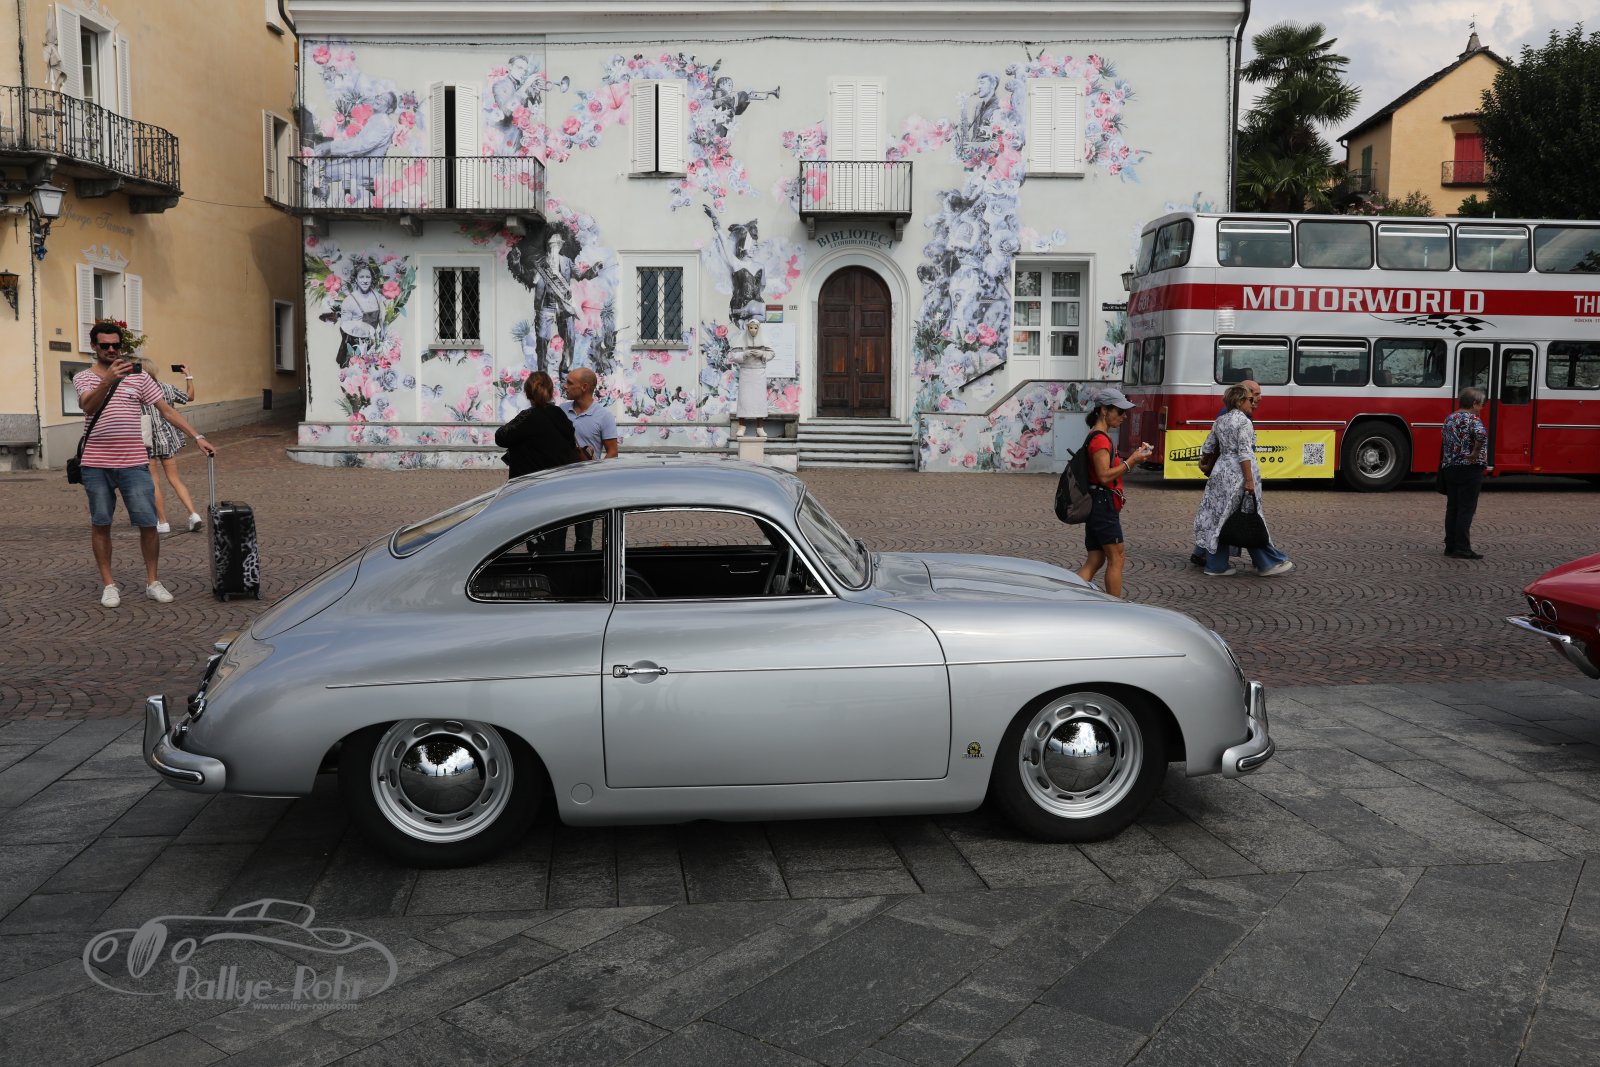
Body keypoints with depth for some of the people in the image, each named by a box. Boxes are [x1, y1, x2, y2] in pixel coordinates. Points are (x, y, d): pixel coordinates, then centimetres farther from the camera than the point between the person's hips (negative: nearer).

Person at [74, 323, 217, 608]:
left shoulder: (138, 376, 7)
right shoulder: (83, 377, 3)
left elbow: (167, 410, 6)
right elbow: (89, 406, -18)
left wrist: (197, 437, -3)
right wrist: (109, 379, -35)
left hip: (134, 464, 1)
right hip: (96, 465, -1)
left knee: (148, 523, -3)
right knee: (100, 525, 6)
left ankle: (153, 581, 11)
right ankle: (108, 584, 15)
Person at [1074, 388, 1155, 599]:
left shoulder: (1102, 437, 18)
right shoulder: (1099, 439, -15)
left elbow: (1112, 469, 19)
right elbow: (1104, 476, -21)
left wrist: (1135, 456, 9)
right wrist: (1131, 461, -17)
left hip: (1096, 505, 10)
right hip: (1103, 504, -10)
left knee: (1095, 560, 9)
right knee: (1116, 558, -1)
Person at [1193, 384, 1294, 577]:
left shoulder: (1219, 421, 12)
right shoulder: (1244, 422, -11)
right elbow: (1244, 453, -17)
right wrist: (1249, 481, -18)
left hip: (1221, 471, 8)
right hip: (1238, 473, -7)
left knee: (1219, 517, 8)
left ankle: (1216, 565, 10)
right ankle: (1269, 563, 9)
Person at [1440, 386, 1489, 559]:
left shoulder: (1450, 419, 12)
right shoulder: (1473, 419, -13)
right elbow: (1481, 435, -32)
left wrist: (1447, 465, 15)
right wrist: (1475, 453, -20)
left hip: (1449, 468, 7)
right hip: (1469, 470, -7)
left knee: (1452, 508, 11)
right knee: (1466, 509, -4)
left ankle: (1450, 546, 14)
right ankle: (1462, 549, -6)